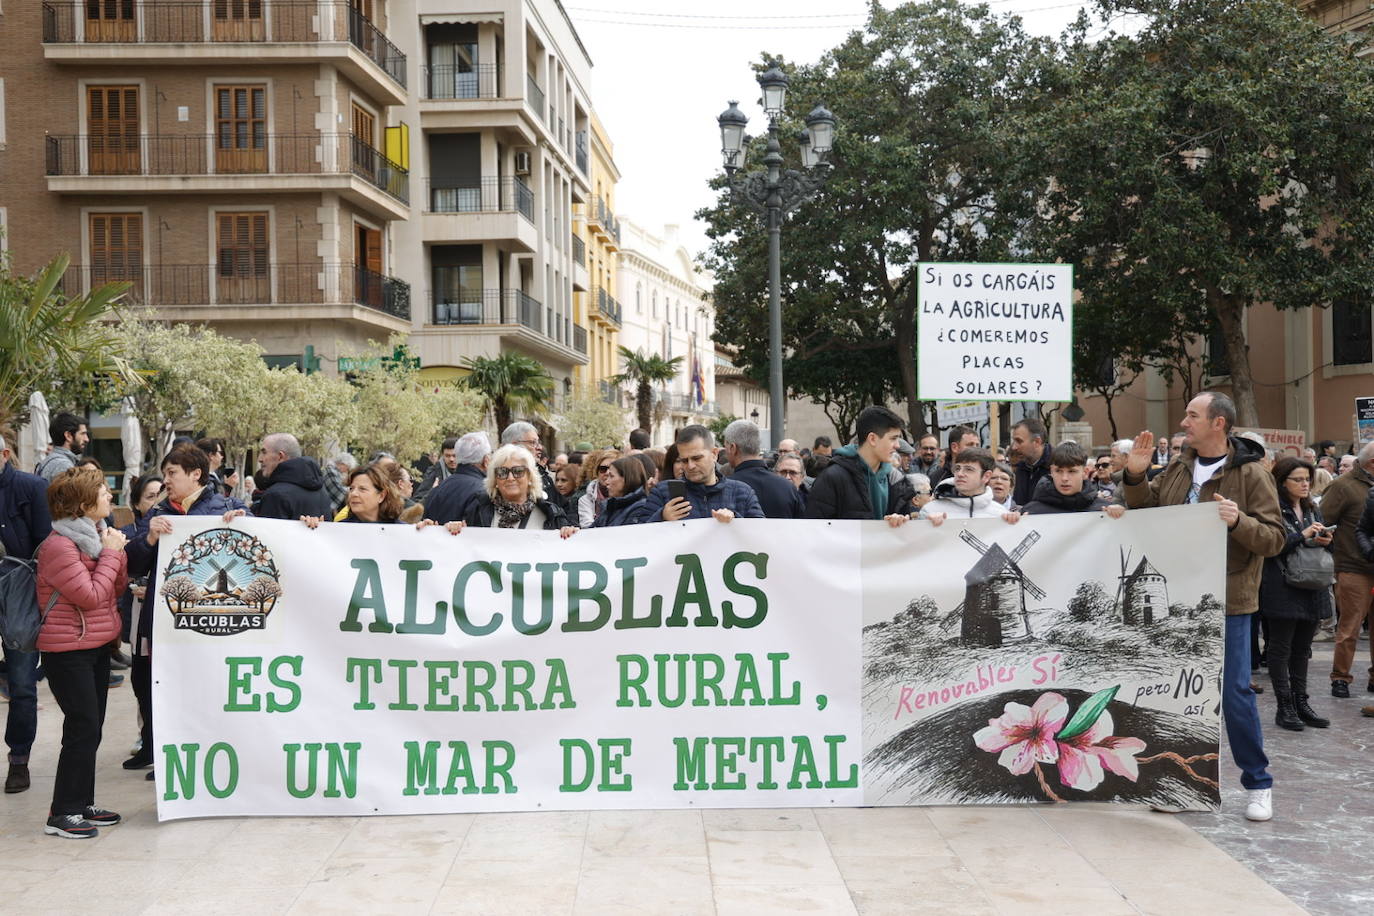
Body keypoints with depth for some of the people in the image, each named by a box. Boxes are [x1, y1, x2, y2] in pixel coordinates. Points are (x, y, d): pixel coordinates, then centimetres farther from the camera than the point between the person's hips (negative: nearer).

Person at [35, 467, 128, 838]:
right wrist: (110, 554, -14)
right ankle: (62, 814, 0)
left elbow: (118, 588, 11)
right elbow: (91, 596, -21)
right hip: (68, 651, -9)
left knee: (90, 730, 12)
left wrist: (118, 552, -3)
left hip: (98, 647, 9)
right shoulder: (59, 546, -18)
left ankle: (83, 804, 21)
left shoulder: (96, 535, 11)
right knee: (83, 729, -8)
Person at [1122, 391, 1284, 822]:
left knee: (1234, 691, -2)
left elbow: (1274, 539, -11)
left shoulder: (1250, 475, -9)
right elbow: (1147, 510, 16)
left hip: (1227, 601, -6)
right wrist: (1135, 476, 0)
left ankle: (1258, 783, 15)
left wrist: (1238, 521, -29)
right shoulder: (1179, 468, 8)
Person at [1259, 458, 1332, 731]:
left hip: (1312, 589, 7)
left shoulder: (1312, 509, 16)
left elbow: (1323, 546, 22)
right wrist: (1303, 536, -21)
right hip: (1283, 591, -7)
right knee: (1281, 648, 0)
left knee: (1302, 648, 13)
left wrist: (1326, 540, 0)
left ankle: (1301, 703, 21)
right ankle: (1285, 708, 5)